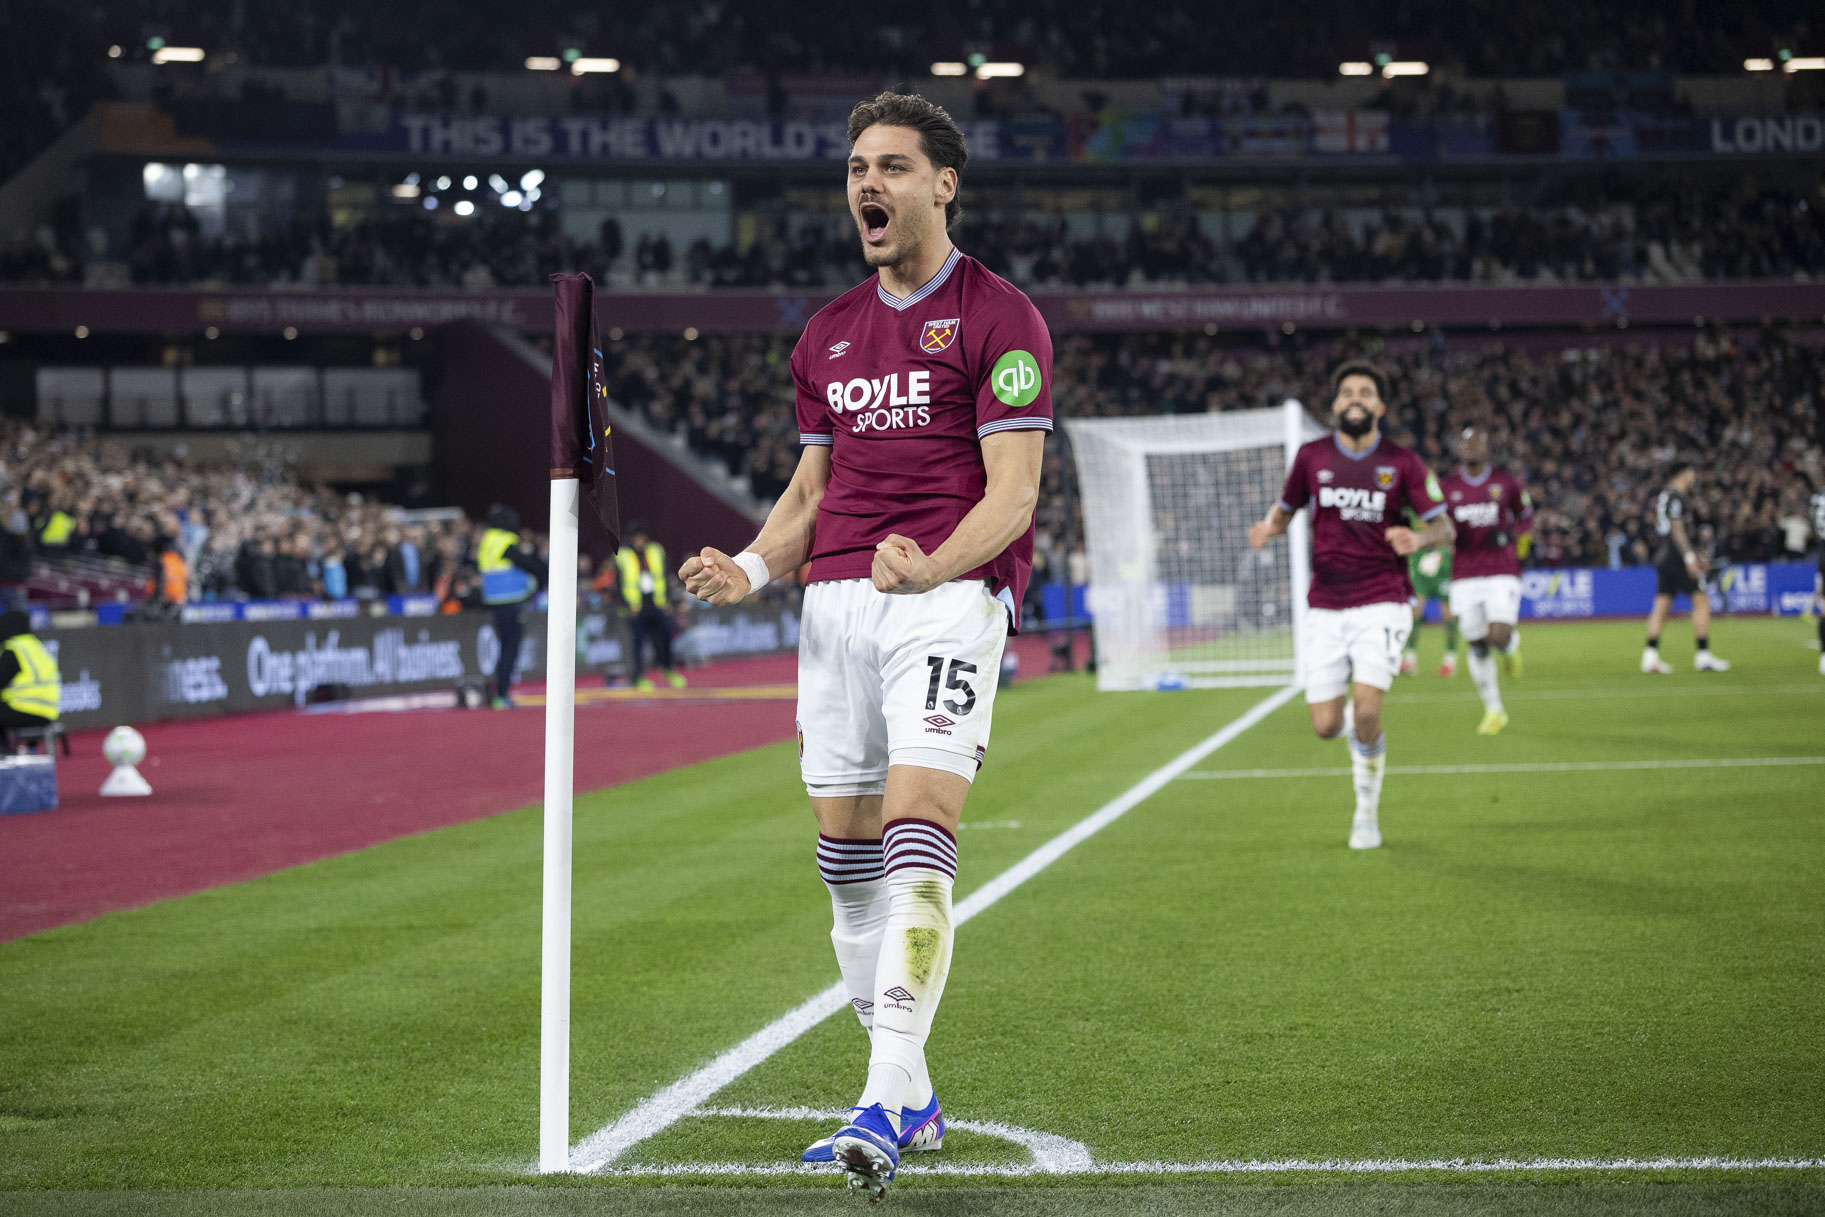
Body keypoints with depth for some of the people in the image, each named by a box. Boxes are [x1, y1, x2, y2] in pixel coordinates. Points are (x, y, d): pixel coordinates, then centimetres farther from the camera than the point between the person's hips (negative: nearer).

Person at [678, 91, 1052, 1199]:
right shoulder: (828, 335, 20)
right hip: (837, 599, 7)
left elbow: (1013, 488, -9)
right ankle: (910, 1100, 16)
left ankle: (885, 1108, -24)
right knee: (847, 854, 5)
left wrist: (931, 567, -27)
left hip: (950, 597, -7)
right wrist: (750, 568, 4)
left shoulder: (1000, 318, -1)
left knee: (916, 839, -19)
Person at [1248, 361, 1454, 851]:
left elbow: (1445, 528, -2)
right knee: (1326, 726, -4)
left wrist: (1420, 539, -25)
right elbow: (1285, 508, 16)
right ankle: (1359, 728, 35)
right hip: (1326, 606, 2)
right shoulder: (1312, 456, 3)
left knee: (1366, 713, -18)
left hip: (1381, 603, -2)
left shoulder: (1402, 463, -2)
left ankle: (1367, 811, 5)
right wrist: (1267, 529, -8)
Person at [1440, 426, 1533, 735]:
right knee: (1477, 646, 3)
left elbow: (1527, 518, 11)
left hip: (1502, 573, -2)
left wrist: (1509, 533, -10)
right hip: (1465, 578, 2)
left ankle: (1512, 643, 21)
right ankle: (1493, 710, 18)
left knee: (1499, 638, -18)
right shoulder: (1449, 488, 5)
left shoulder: (1506, 483, 1)